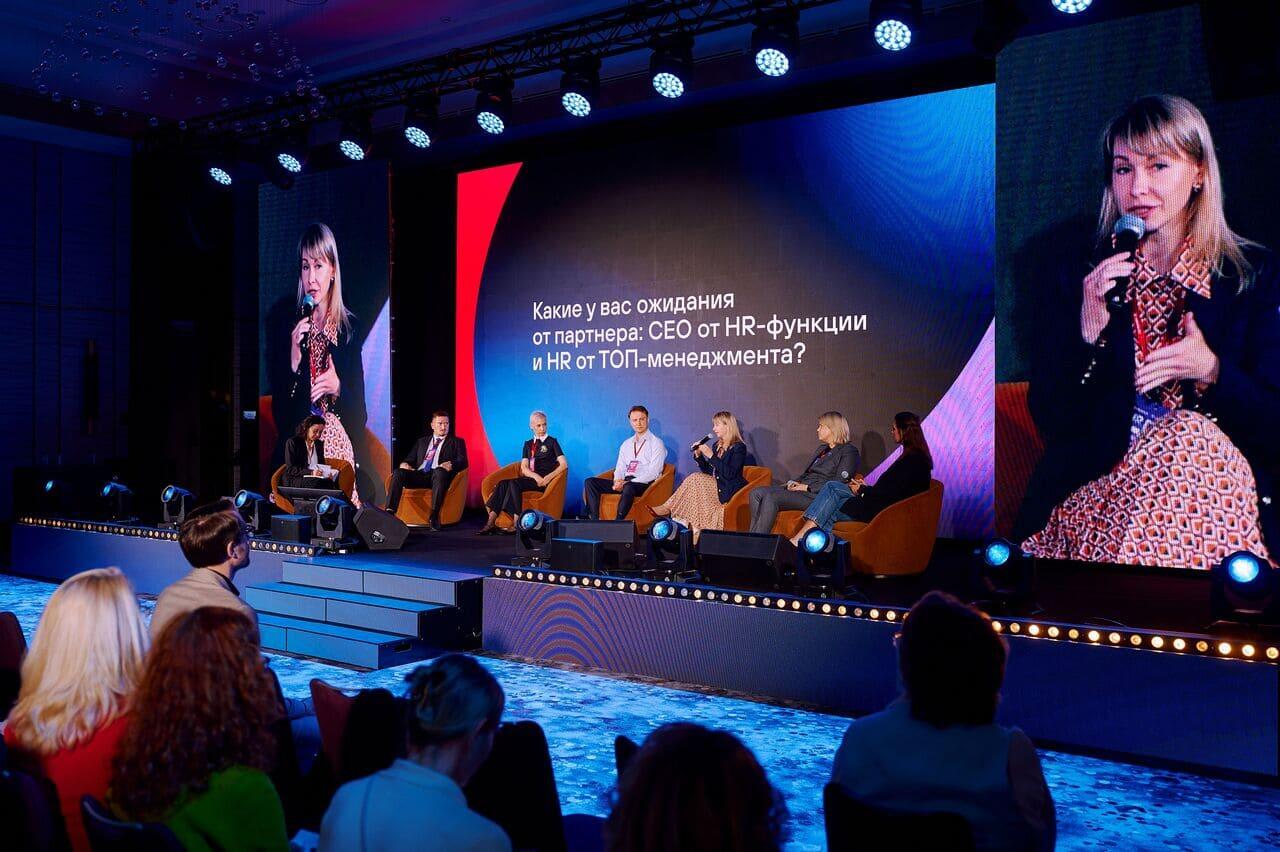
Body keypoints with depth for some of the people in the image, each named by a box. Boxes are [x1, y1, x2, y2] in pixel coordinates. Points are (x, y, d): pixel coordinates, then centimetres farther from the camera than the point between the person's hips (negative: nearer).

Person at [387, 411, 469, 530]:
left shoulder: (456, 442, 19)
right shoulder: (421, 441, 30)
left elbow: (463, 462, 5)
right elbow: (410, 459, 25)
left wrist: (450, 465, -18)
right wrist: (404, 464, -1)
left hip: (438, 475, -3)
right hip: (419, 475, 3)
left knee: (439, 471, -39)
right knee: (398, 472, -26)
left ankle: (435, 515, -44)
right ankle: (389, 512, -35)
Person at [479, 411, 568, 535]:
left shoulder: (552, 442, 8)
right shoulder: (528, 444, 20)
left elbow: (564, 464, -3)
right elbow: (524, 468, 8)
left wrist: (548, 477, -18)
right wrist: (536, 477, -13)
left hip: (544, 482, -5)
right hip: (529, 479, 5)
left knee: (513, 483, -31)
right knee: (503, 483, -24)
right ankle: (490, 523, -32)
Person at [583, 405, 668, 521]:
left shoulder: (656, 443, 2)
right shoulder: (626, 444, 21)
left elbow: (653, 472, -9)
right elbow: (620, 468, 18)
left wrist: (627, 483, -17)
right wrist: (618, 481, -7)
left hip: (645, 484, -6)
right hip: (625, 482, 6)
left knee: (628, 488, -41)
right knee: (590, 482, -11)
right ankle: (594, 521, -24)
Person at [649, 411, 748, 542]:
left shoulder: (739, 447, -9)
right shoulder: (717, 445, 15)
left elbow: (729, 474, -20)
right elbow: (709, 471, 16)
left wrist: (711, 456, -21)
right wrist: (698, 455, 1)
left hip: (730, 491, -8)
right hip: (716, 487, 8)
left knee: (695, 479, -21)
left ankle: (668, 508, -13)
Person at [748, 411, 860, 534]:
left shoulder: (848, 451, -1)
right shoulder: (821, 449, 27)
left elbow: (839, 483, -12)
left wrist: (807, 487, -15)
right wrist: (794, 482, 6)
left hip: (819, 495, -9)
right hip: (802, 488, 9)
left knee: (771, 497, -29)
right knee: (756, 493, -11)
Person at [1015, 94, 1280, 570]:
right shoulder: (1079, 283, 9)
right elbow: (1051, 423, 1)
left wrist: (1212, 372, -14)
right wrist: (1088, 335, -13)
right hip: (1087, 490, 0)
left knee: (1193, 439, -32)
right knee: (1194, 445, -30)